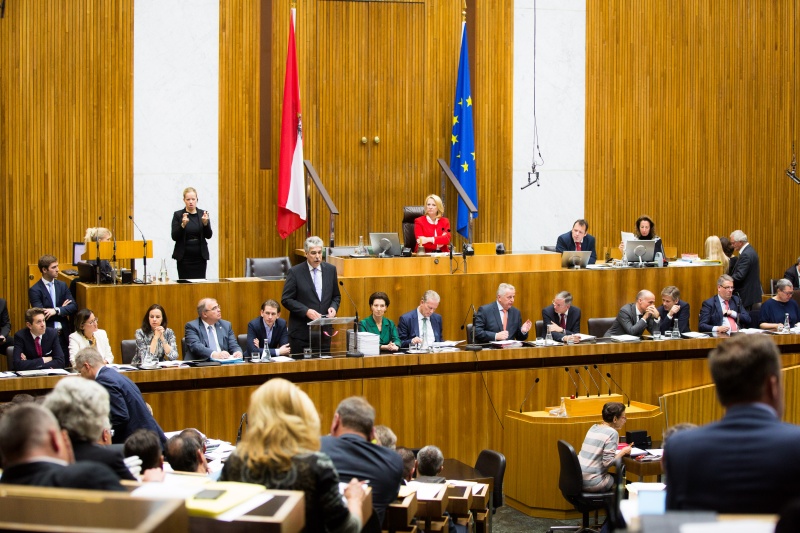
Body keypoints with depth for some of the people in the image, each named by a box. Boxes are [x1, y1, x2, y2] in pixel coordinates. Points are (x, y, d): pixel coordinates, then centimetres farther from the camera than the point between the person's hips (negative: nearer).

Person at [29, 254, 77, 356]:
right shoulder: (34, 290, -5)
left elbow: (74, 306, 1)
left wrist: (57, 310, -16)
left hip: (63, 334, 4)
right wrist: (62, 309, -5)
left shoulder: (62, 285, 10)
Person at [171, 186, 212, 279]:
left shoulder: (203, 214, 6)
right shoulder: (178, 215, 0)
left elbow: (208, 235, 0)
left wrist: (205, 223, -17)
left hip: (200, 257, 2)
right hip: (184, 257, -2)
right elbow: (174, 237, -5)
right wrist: (183, 225, -21)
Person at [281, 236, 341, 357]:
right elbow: (286, 299, -7)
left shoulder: (331, 270, 7)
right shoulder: (295, 272, -6)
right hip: (301, 332, -3)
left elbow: (336, 296, 15)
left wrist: (333, 307, -6)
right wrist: (306, 311, -19)